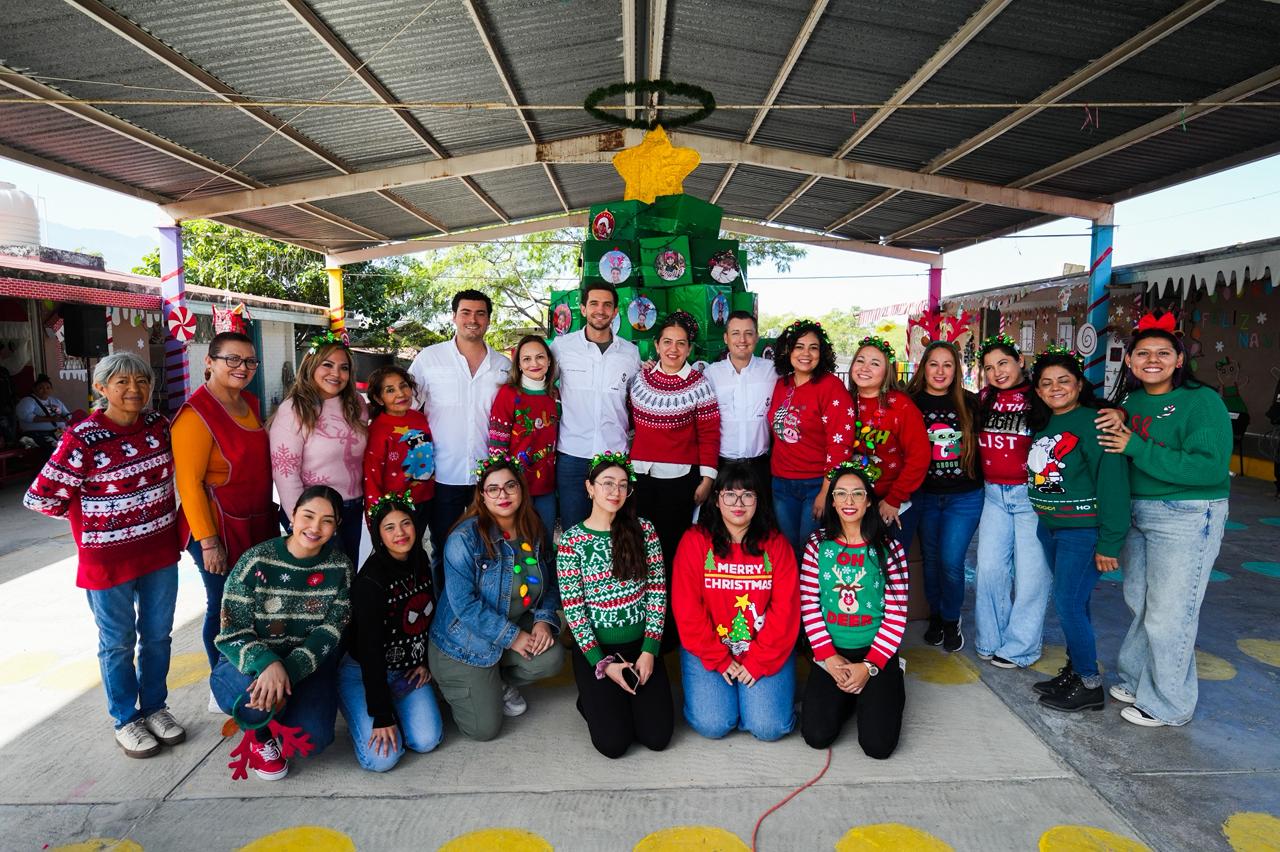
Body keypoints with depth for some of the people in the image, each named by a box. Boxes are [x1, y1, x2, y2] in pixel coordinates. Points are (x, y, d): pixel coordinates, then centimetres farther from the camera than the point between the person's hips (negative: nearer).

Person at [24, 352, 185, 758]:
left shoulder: (159, 425, -1)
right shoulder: (82, 440, -17)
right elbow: (39, 498, -12)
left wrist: (167, 519, 8)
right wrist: (94, 517, -4)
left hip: (160, 552, 4)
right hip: (109, 559, -4)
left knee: (157, 635, 16)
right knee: (118, 642, 12)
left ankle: (155, 707, 35)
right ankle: (126, 721, 29)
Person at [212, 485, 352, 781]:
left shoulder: (339, 567, -6)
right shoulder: (256, 562, -14)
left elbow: (330, 632, -11)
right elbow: (232, 634, -15)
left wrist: (289, 671, -29)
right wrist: (267, 664, -35)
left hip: (308, 666, 2)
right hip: (251, 663, -1)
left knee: (312, 739, -22)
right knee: (260, 697, -36)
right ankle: (261, 736, 3)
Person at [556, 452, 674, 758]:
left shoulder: (643, 529, -1)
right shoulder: (571, 540, -7)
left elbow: (657, 592, -2)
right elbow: (572, 608, -8)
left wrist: (649, 651, -9)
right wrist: (602, 663, -13)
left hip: (640, 645, 2)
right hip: (594, 649, -2)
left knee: (657, 737, -7)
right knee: (613, 742, -11)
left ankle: (622, 699, 22)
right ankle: (592, 701, 20)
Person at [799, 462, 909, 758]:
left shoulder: (889, 548, -4)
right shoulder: (818, 544, -1)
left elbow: (896, 615, -5)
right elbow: (808, 605, -3)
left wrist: (869, 666, -12)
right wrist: (829, 657, -11)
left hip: (876, 654, -1)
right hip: (830, 653, 1)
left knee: (878, 745, -14)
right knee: (817, 735, -13)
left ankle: (882, 695, 19)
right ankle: (847, 697, 19)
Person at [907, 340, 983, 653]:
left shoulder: (970, 403, -1)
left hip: (964, 497, -1)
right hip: (925, 496, 1)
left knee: (951, 562, -4)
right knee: (931, 559, 11)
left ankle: (952, 621, 21)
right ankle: (935, 616, 33)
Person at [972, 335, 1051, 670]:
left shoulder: (1038, 397, -8)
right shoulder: (984, 399, 8)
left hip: (1030, 495, -5)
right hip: (994, 494, 5)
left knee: (1030, 574, 4)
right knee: (989, 569, 9)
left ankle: (1018, 647, 17)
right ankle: (990, 641, 24)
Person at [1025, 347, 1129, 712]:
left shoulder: (1093, 423, -15)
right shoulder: (1041, 424, 10)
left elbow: (1112, 483, -18)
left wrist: (1109, 542, -19)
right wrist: (1042, 519, 7)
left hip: (1083, 530, -7)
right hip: (1048, 527, 7)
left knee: (1068, 603, -5)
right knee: (1073, 602, 15)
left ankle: (1090, 685, 10)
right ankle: (1075, 671, 27)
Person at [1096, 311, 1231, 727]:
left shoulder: (1202, 401, -15)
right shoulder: (1130, 400, 7)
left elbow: (1211, 467, -25)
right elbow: (1115, 459, 12)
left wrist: (1136, 446, -25)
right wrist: (1117, 425, -7)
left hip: (1188, 518, -7)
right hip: (1137, 514, 7)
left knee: (1169, 613, 2)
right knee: (1140, 604, 19)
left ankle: (1167, 704, 19)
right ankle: (1136, 680, 36)